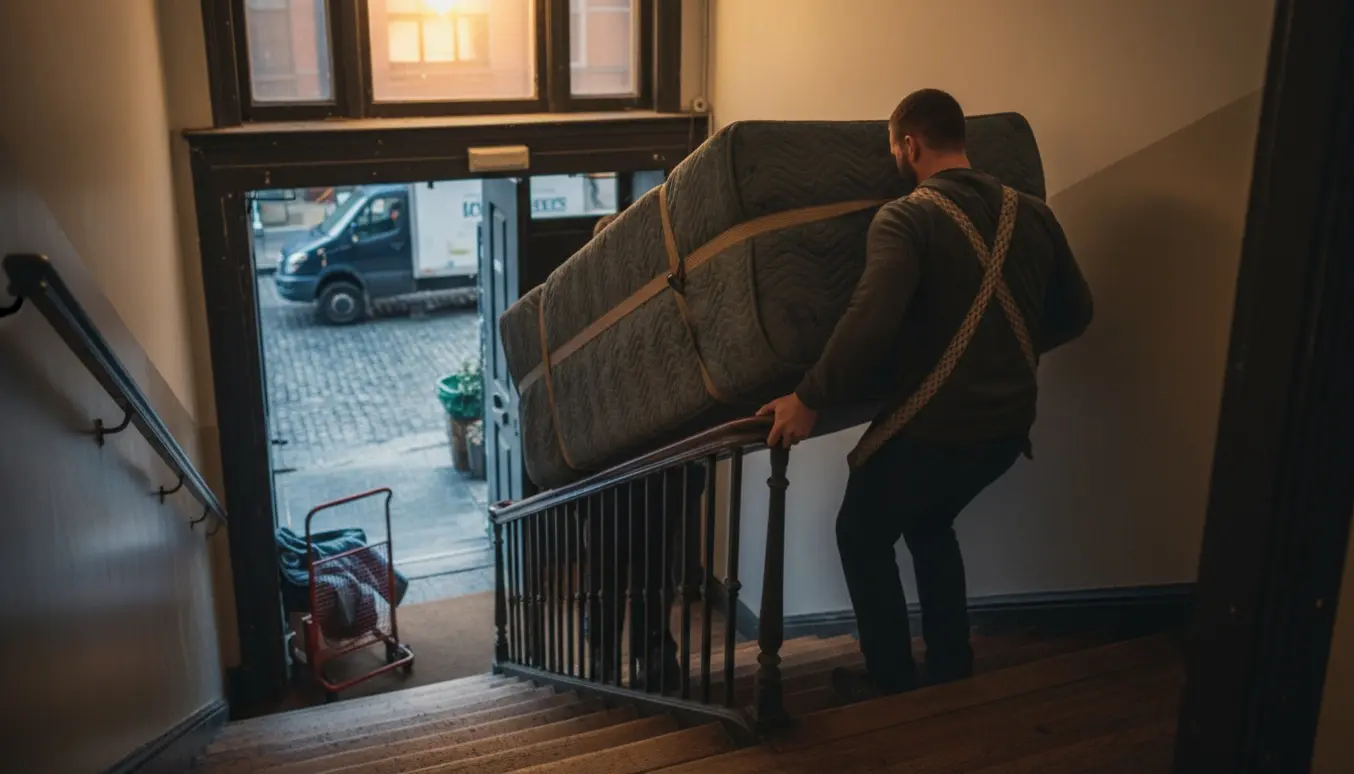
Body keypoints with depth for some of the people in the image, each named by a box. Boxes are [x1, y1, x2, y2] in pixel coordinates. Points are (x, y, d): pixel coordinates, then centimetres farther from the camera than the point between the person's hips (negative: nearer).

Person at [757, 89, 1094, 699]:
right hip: (1009, 421, 7)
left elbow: (870, 321, -29)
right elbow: (1074, 313, 14)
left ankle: (892, 683, 25)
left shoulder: (905, 219, -15)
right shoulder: (1031, 214, 5)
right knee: (930, 526, 30)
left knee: (862, 537, 17)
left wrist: (809, 399, -20)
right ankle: (951, 671, 35)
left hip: (934, 426, -7)